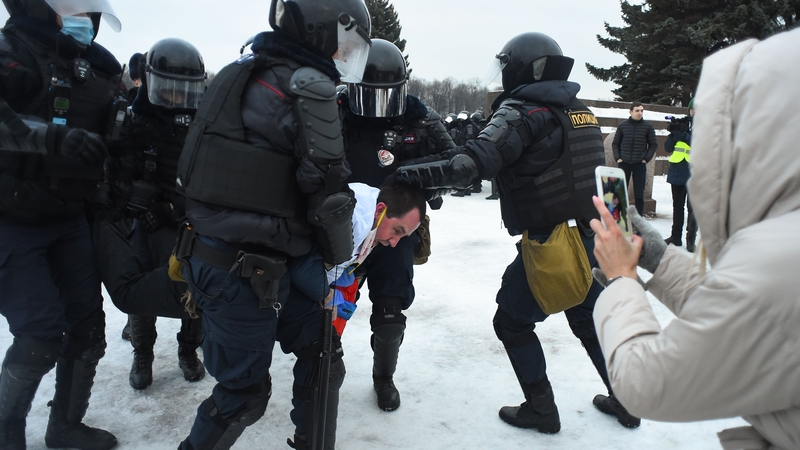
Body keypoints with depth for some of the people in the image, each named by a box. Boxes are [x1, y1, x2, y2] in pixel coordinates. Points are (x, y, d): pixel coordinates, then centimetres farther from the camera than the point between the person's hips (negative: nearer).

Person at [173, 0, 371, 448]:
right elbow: (326, 189, -16)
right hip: (244, 272, -9)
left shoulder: (245, 75, 12)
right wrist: (341, 252, 0)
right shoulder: (308, 88, -16)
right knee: (244, 393, 8)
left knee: (321, 353, 17)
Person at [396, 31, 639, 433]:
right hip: (590, 236, 8)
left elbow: (474, 163, -25)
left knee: (512, 323, 11)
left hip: (550, 243, -8)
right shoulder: (580, 113, 11)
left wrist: (411, 174, -26)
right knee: (590, 319, 24)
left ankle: (541, 409, 19)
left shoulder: (522, 111, -14)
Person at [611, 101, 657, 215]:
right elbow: (615, 143, 10)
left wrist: (646, 159, -3)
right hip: (624, 163, 1)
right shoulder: (622, 125, 3)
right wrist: (617, 157, -1)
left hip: (640, 164, -1)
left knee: (639, 194, 2)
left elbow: (654, 145, 7)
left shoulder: (648, 126, 1)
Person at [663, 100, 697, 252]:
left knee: (692, 207, -7)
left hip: (694, 172, -4)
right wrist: (674, 133, -9)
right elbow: (668, 147, 8)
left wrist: (684, 133, -26)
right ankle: (676, 236, 21)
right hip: (677, 171, 4)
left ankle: (691, 240, -1)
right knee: (677, 206, 12)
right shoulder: (681, 124, 13)